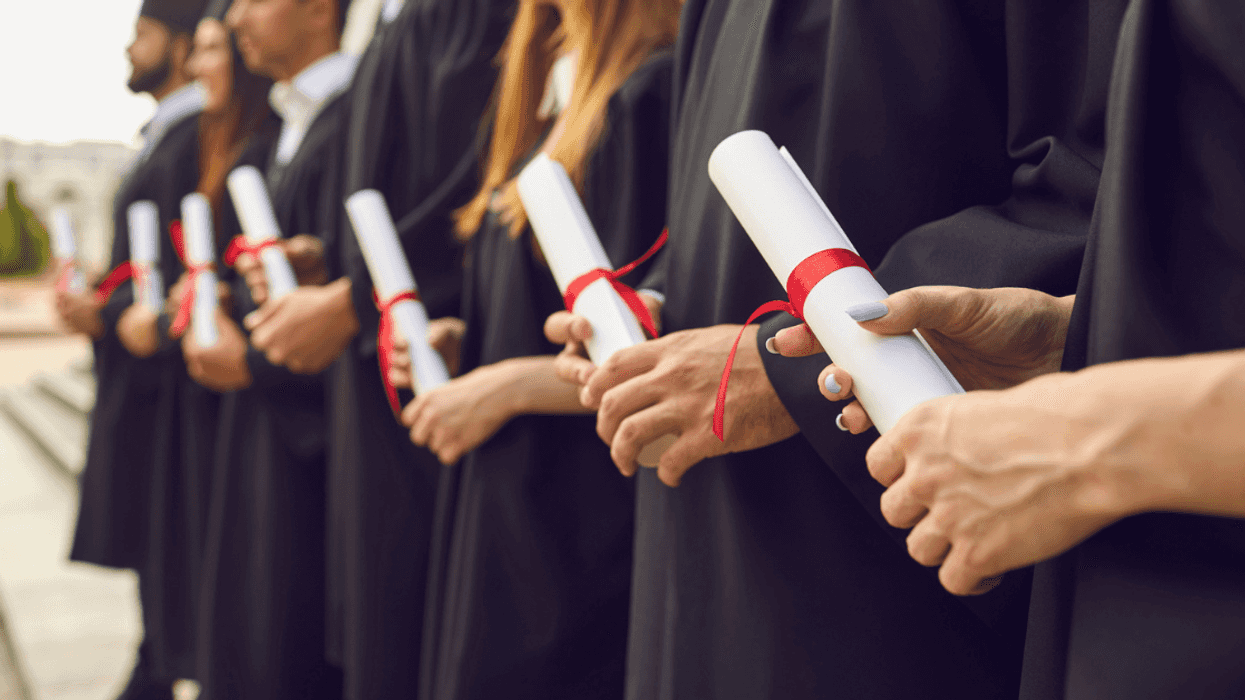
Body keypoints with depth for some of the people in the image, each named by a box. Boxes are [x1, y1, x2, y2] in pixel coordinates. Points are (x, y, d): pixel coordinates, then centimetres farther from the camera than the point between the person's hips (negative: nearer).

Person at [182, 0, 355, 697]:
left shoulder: (348, 121, -16)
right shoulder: (292, 123, 15)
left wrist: (251, 363, -12)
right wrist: (220, 305, 6)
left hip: (306, 424, -9)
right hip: (262, 419, 10)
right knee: (249, 621, 16)